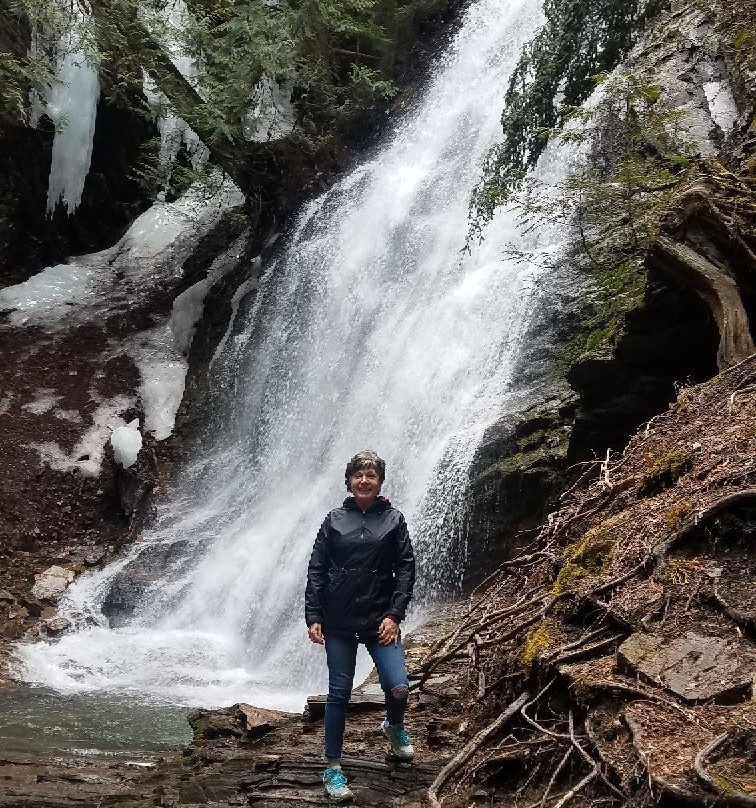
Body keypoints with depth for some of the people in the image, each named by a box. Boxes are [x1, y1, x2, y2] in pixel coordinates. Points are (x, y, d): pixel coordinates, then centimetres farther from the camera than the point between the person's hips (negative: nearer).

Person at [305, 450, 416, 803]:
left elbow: (406, 569, 0)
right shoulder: (334, 520, 4)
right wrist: (313, 617, -3)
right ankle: (333, 767, 18)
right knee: (339, 694, 4)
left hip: (380, 620, 0)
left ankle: (393, 726, 26)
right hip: (339, 621, 0)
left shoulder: (393, 519, 3)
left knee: (398, 687, -9)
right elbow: (316, 570, 3)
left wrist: (394, 615, -9)